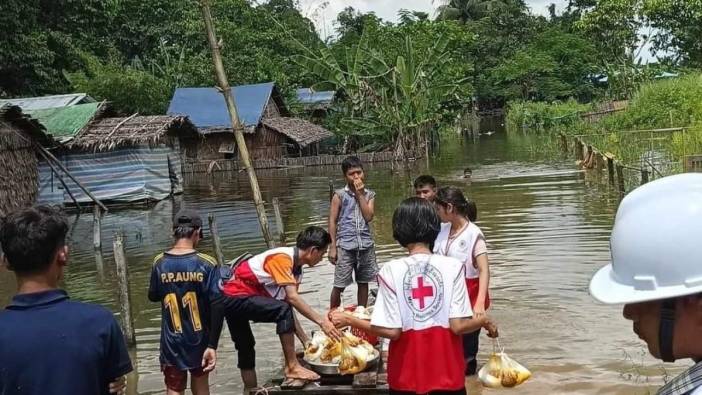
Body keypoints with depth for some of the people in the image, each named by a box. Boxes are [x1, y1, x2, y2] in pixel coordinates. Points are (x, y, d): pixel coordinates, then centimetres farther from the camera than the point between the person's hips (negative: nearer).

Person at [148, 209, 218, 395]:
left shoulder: (159, 263, -7)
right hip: (199, 339, 0)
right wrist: (213, 345, -12)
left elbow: (153, 296, 8)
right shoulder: (207, 263, -14)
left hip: (172, 342, 0)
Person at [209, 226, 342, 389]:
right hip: (232, 295, -10)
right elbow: (292, 298, -28)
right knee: (283, 310, -23)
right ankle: (292, 367, -15)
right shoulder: (283, 257, -20)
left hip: (233, 299, 10)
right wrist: (321, 321, -28)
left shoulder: (296, 269, 8)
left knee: (246, 346, 20)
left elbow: (288, 304, 9)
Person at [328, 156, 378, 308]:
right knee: (339, 285, 1)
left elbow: (368, 217, -7)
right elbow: (332, 221, -2)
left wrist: (360, 194, -8)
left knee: (363, 283, 11)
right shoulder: (339, 195, -1)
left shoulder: (369, 194, 7)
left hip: (366, 245, 3)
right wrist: (333, 247, -7)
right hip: (345, 245, -3)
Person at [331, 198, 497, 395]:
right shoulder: (453, 267, -9)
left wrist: (349, 320, 3)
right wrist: (485, 321, 10)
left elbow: (391, 331, -11)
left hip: (407, 377, 0)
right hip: (446, 374, 0)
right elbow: (458, 326, -11)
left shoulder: (391, 270, -10)